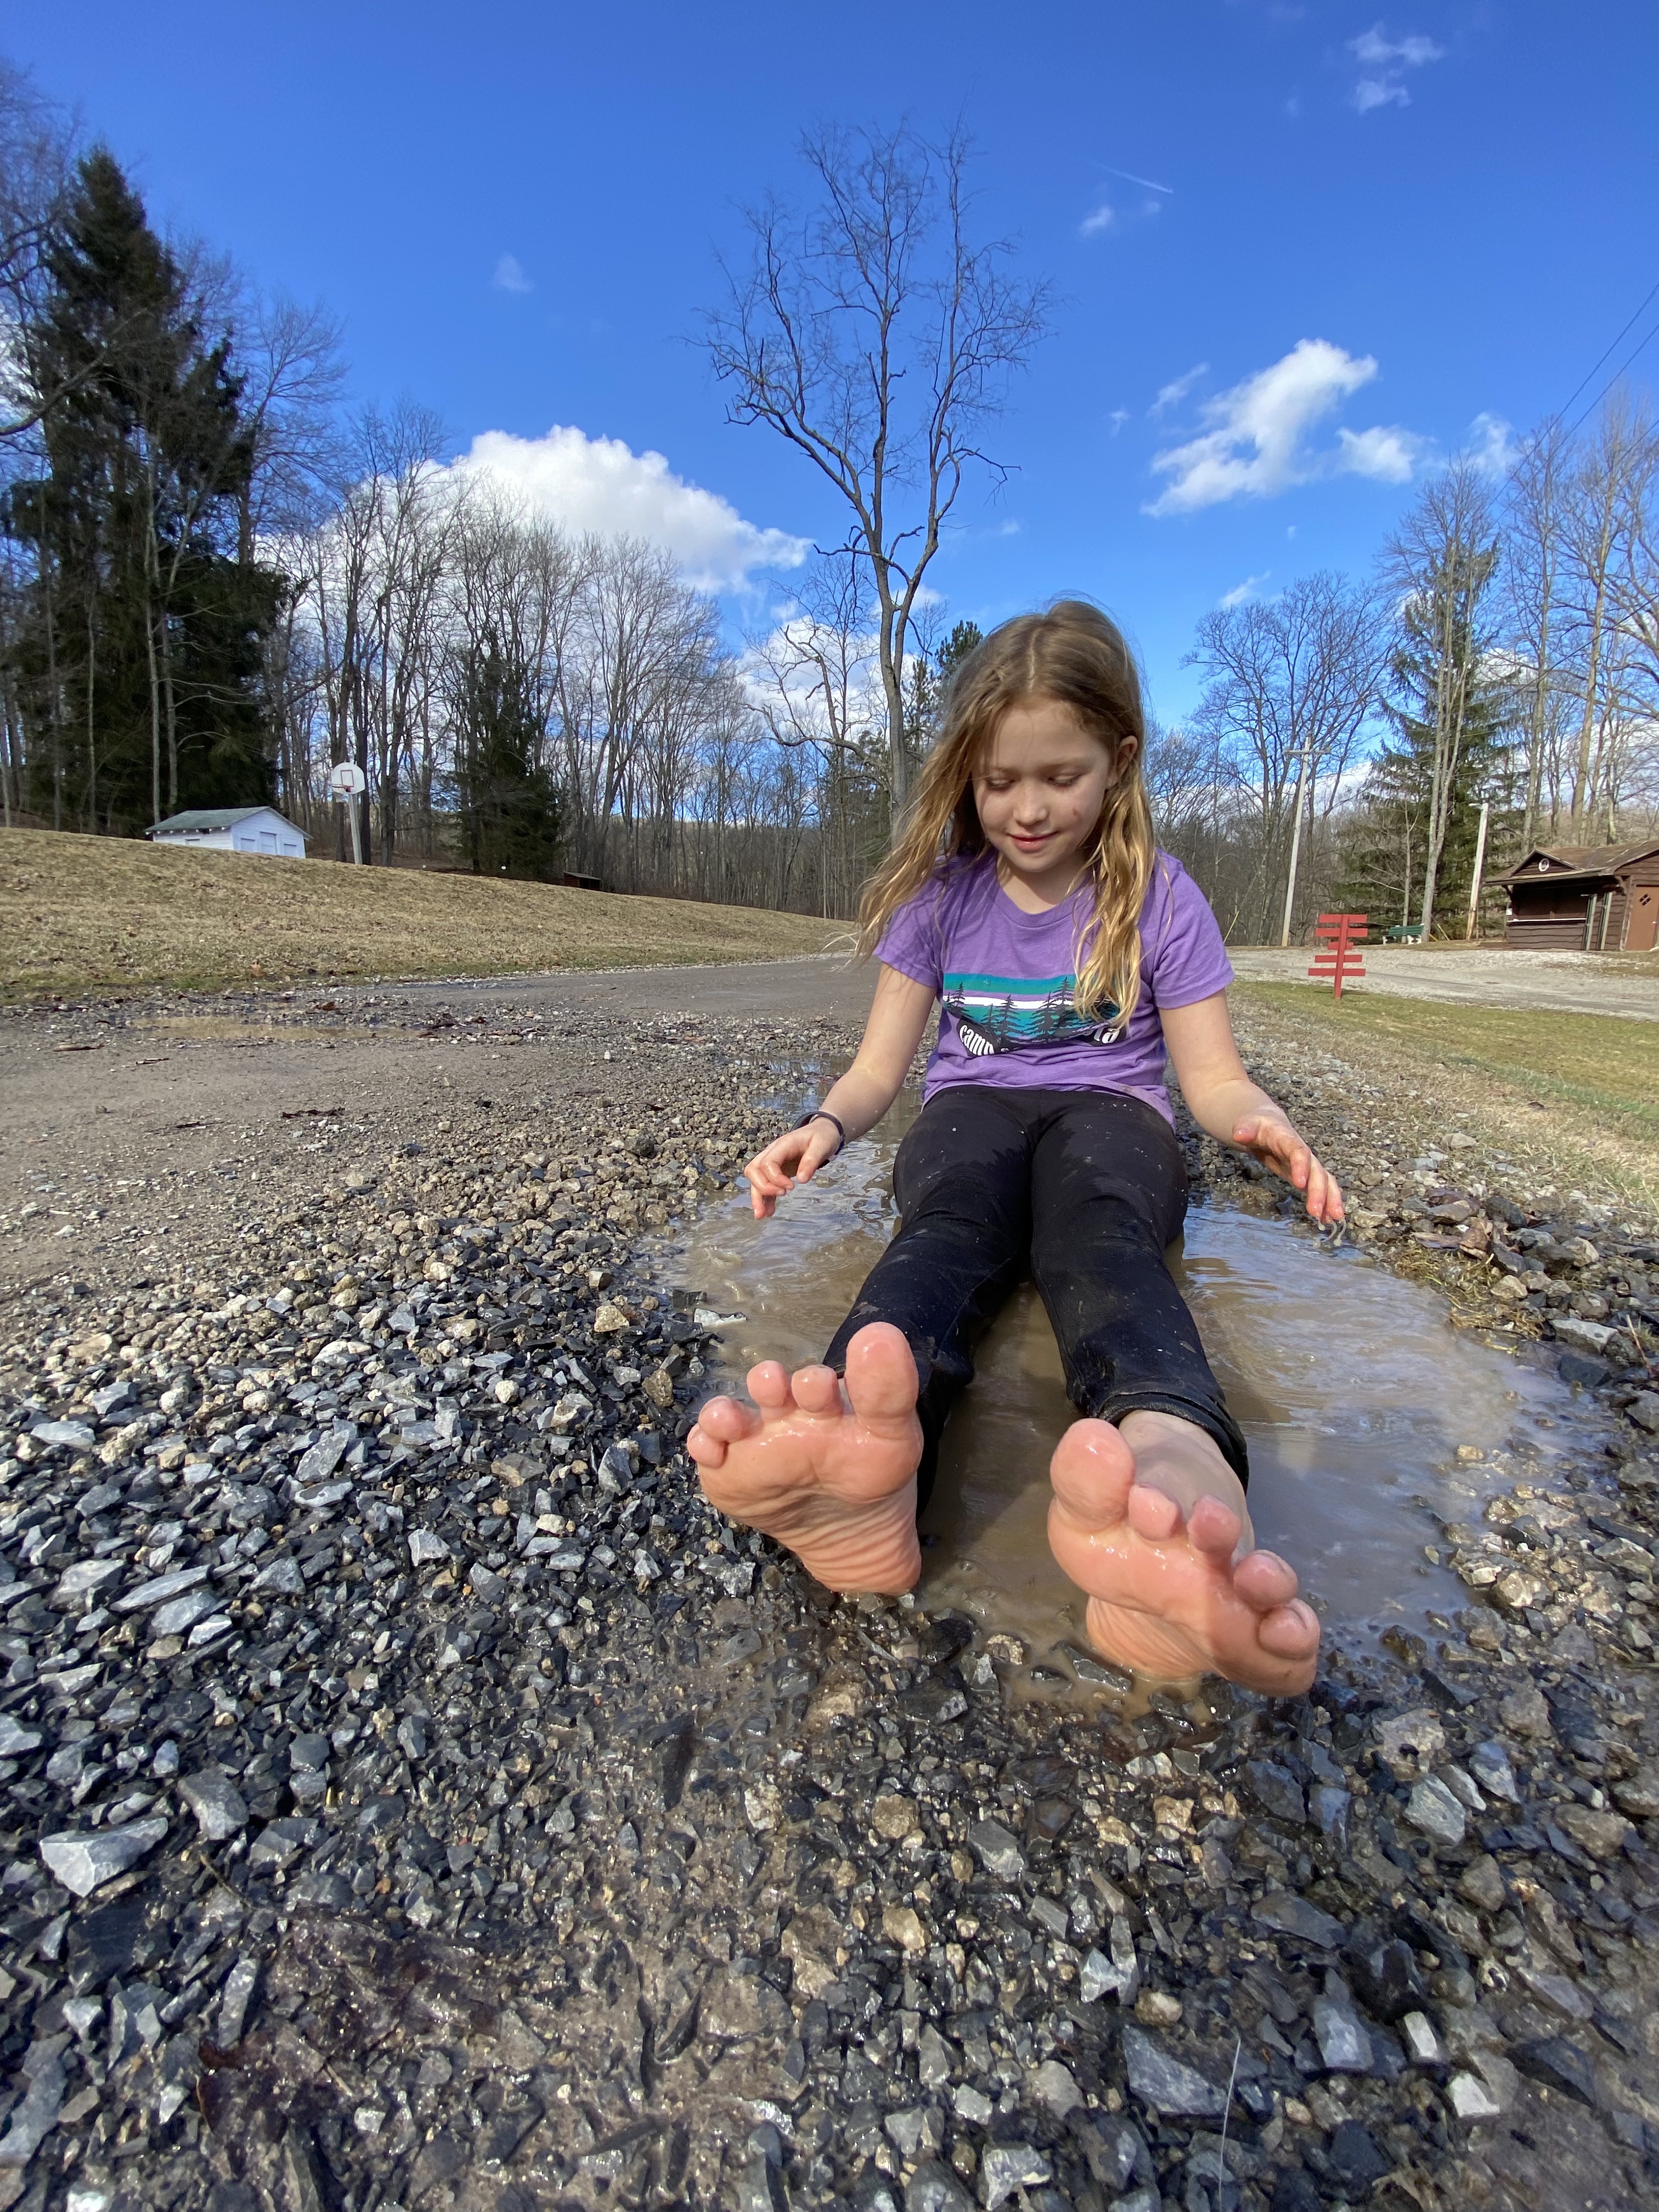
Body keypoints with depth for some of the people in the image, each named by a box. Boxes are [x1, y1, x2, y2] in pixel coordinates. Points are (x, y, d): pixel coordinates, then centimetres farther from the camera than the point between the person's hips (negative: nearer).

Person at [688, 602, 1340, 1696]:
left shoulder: (1160, 896, 2)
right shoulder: (941, 893, 5)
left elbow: (1212, 1074, 1)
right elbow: (881, 1063, 2)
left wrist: (1260, 1123, -24)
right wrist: (825, 1126, -21)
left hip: (1108, 1108, 0)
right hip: (972, 1108, 1)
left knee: (1098, 1227, -37)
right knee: (951, 1217, -36)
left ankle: (1172, 1458, -70)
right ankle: (867, 1445, -68)